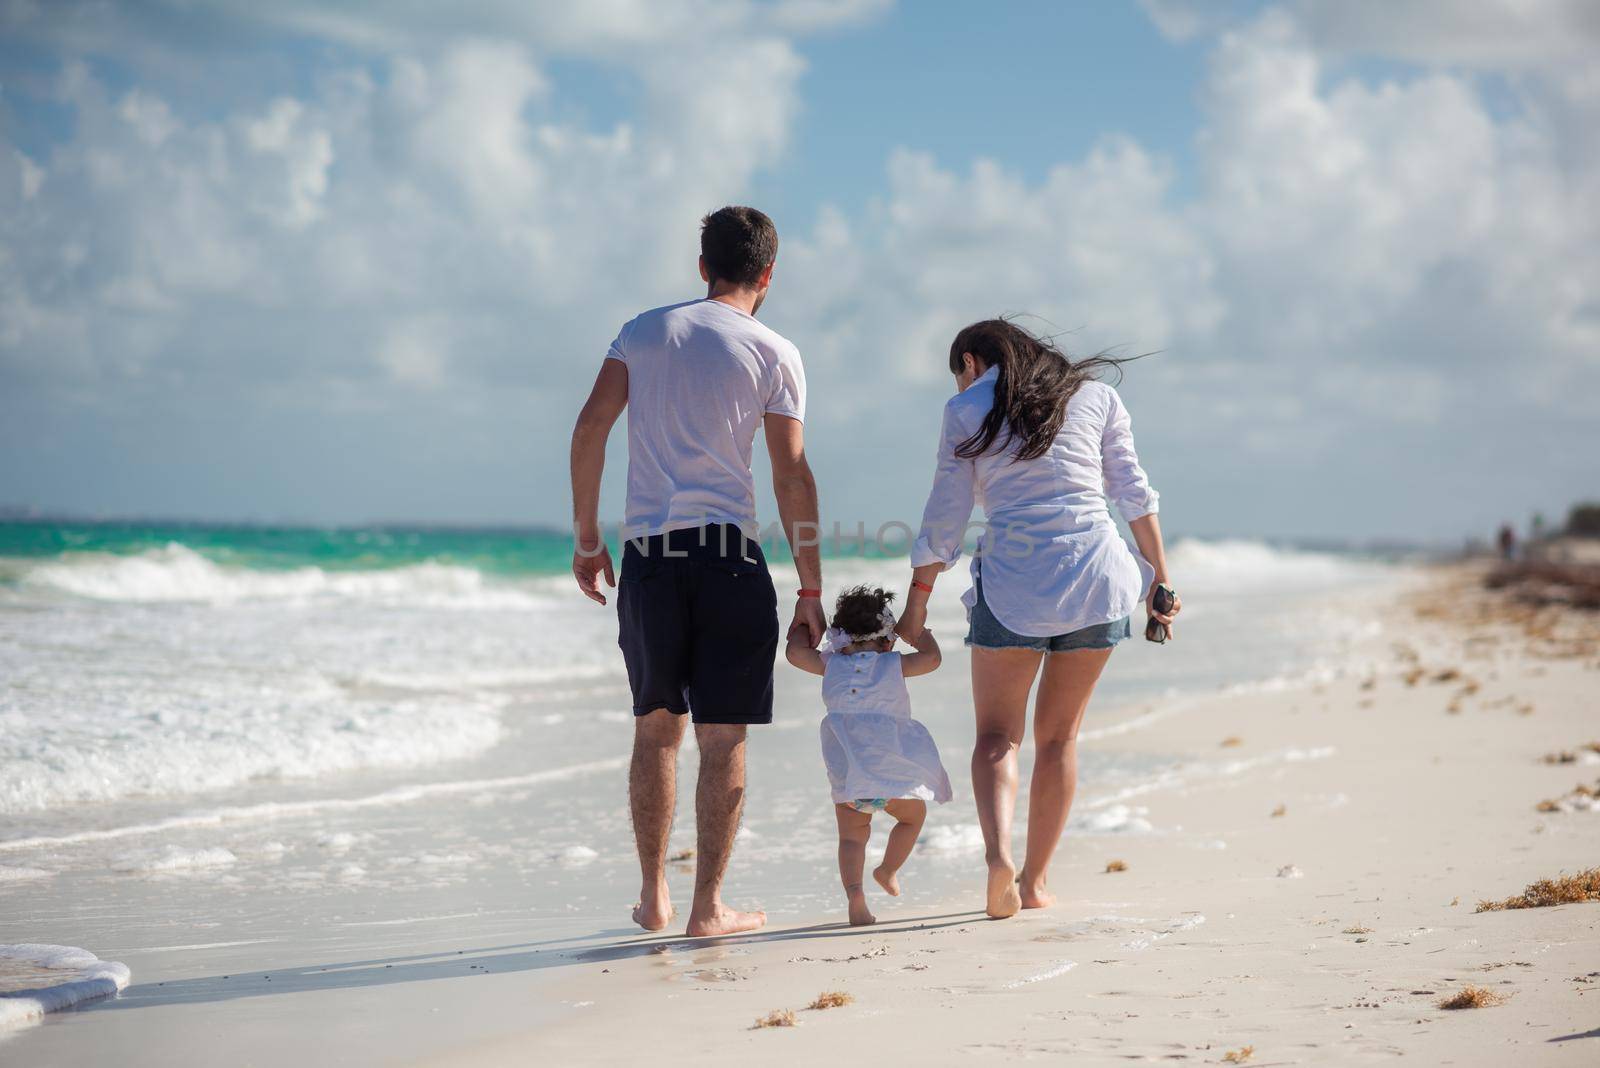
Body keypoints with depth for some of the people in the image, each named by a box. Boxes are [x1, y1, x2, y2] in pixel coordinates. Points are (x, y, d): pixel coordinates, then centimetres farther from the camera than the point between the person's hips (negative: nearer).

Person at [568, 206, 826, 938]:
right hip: (729, 555, -3)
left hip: (649, 555, 3)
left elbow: (591, 426, 1)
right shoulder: (774, 354, 2)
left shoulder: (645, 331, 10)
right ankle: (708, 907, 3)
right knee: (723, 739, 2)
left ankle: (653, 898, 20)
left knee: (656, 728, 16)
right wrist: (810, 590, 0)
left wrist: (586, 538, 7)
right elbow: (792, 475, -3)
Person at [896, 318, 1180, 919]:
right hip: (1097, 574, 3)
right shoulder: (1095, 394, 16)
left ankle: (997, 851, -21)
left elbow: (945, 518, 7)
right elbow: (1135, 495, 11)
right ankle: (1036, 880, 16)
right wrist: (1160, 580, 14)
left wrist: (917, 600, 15)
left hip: (1013, 577, -3)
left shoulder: (967, 409, 8)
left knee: (997, 734, 6)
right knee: (1059, 736, 15)